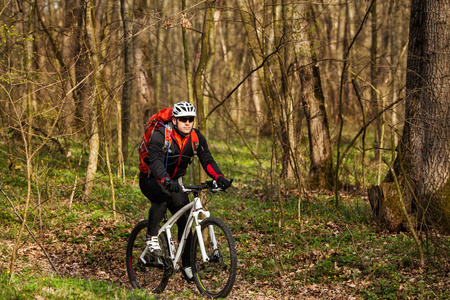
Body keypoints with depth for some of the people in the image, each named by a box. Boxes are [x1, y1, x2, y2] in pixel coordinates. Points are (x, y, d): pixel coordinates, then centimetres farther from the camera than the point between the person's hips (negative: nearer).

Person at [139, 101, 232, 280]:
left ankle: (187, 265, 1)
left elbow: (207, 160, -15)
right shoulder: (160, 135, -25)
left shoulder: (196, 138, -9)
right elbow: (155, 161, -39)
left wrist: (219, 178, -35)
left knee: (185, 221, -7)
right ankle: (151, 237, -19)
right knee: (163, 197, -38)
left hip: (174, 182, 5)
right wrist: (166, 180, -58)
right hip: (151, 180, -5)